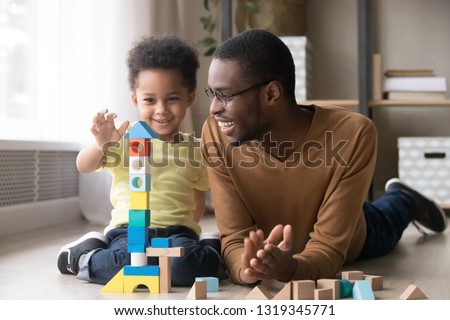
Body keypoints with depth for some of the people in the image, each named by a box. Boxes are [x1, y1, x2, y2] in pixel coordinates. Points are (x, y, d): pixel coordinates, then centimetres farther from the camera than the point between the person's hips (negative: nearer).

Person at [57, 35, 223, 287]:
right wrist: (101, 146, -23)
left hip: (178, 231, 1)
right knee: (128, 259, -32)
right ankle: (86, 252, -1)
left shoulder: (196, 150, 12)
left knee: (187, 266, -32)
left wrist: (186, 229, 11)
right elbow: (84, 167, -4)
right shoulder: (126, 139, 4)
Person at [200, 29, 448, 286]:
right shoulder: (217, 134, -36)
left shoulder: (353, 134, -42)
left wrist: (289, 268, -62)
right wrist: (247, 268, -55)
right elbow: (235, 237, -32)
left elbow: (330, 248, -40)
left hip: (347, 247, -2)